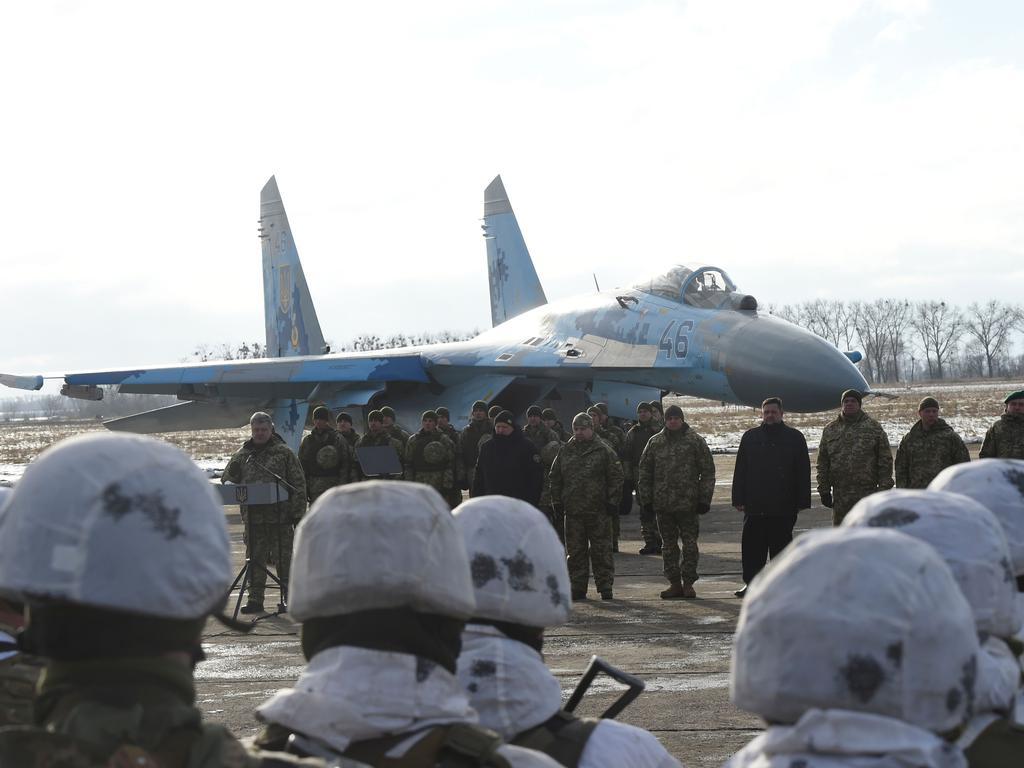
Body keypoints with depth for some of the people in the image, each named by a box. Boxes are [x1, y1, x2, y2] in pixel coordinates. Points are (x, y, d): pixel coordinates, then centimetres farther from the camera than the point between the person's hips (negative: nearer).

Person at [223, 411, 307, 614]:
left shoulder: (284, 453, 2)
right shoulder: (242, 455, 11)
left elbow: (299, 484, 0)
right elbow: (227, 480, 17)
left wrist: (298, 513, -5)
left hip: (280, 516, -3)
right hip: (252, 517, 3)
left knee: (283, 559, 0)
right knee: (255, 560, 6)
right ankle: (255, 600, 10)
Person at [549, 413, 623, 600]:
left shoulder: (603, 451, 0)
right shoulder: (566, 451, 11)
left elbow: (616, 477, 0)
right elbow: (555, 478, 16)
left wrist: (612, 501, -6)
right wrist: (557, 502, 9)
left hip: (598, 510, -4)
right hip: (573, 511, 4)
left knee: (601, 550, 0)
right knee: (575, 551, 6)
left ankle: (605, 586, 6)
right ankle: (577, 587, 12)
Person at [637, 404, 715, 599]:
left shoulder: (695, 441, 0)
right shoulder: (655, 442, 8)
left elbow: (707, 471, -1)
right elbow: (645, 472, 12)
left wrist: (704, 499, -6)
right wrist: (646, 499, 5)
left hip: (688, 503, -3)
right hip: (663, 503, 3)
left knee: (690, 544, 0)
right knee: (669, 545, 8)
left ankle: (688, 583, 8)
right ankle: (674, 583, 14)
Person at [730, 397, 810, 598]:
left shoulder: (794, 437, 5)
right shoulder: (750, 437, 10)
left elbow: (803, 472, 3)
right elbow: (740, 470, 10)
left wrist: (801, 502, -3)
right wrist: (739, 499, 2)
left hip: (783, 507, -2)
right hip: (755, 506, 2)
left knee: (781, 546, 4)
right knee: (751, 547, 2)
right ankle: (750, 582, 10)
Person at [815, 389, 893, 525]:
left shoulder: (874, 428, 4)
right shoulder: (830, 430, 11)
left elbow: (885, 460, 1)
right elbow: (822, 463, 13)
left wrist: (884, 489, -5)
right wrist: (824, 490, 7)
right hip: (840, 497, 2)